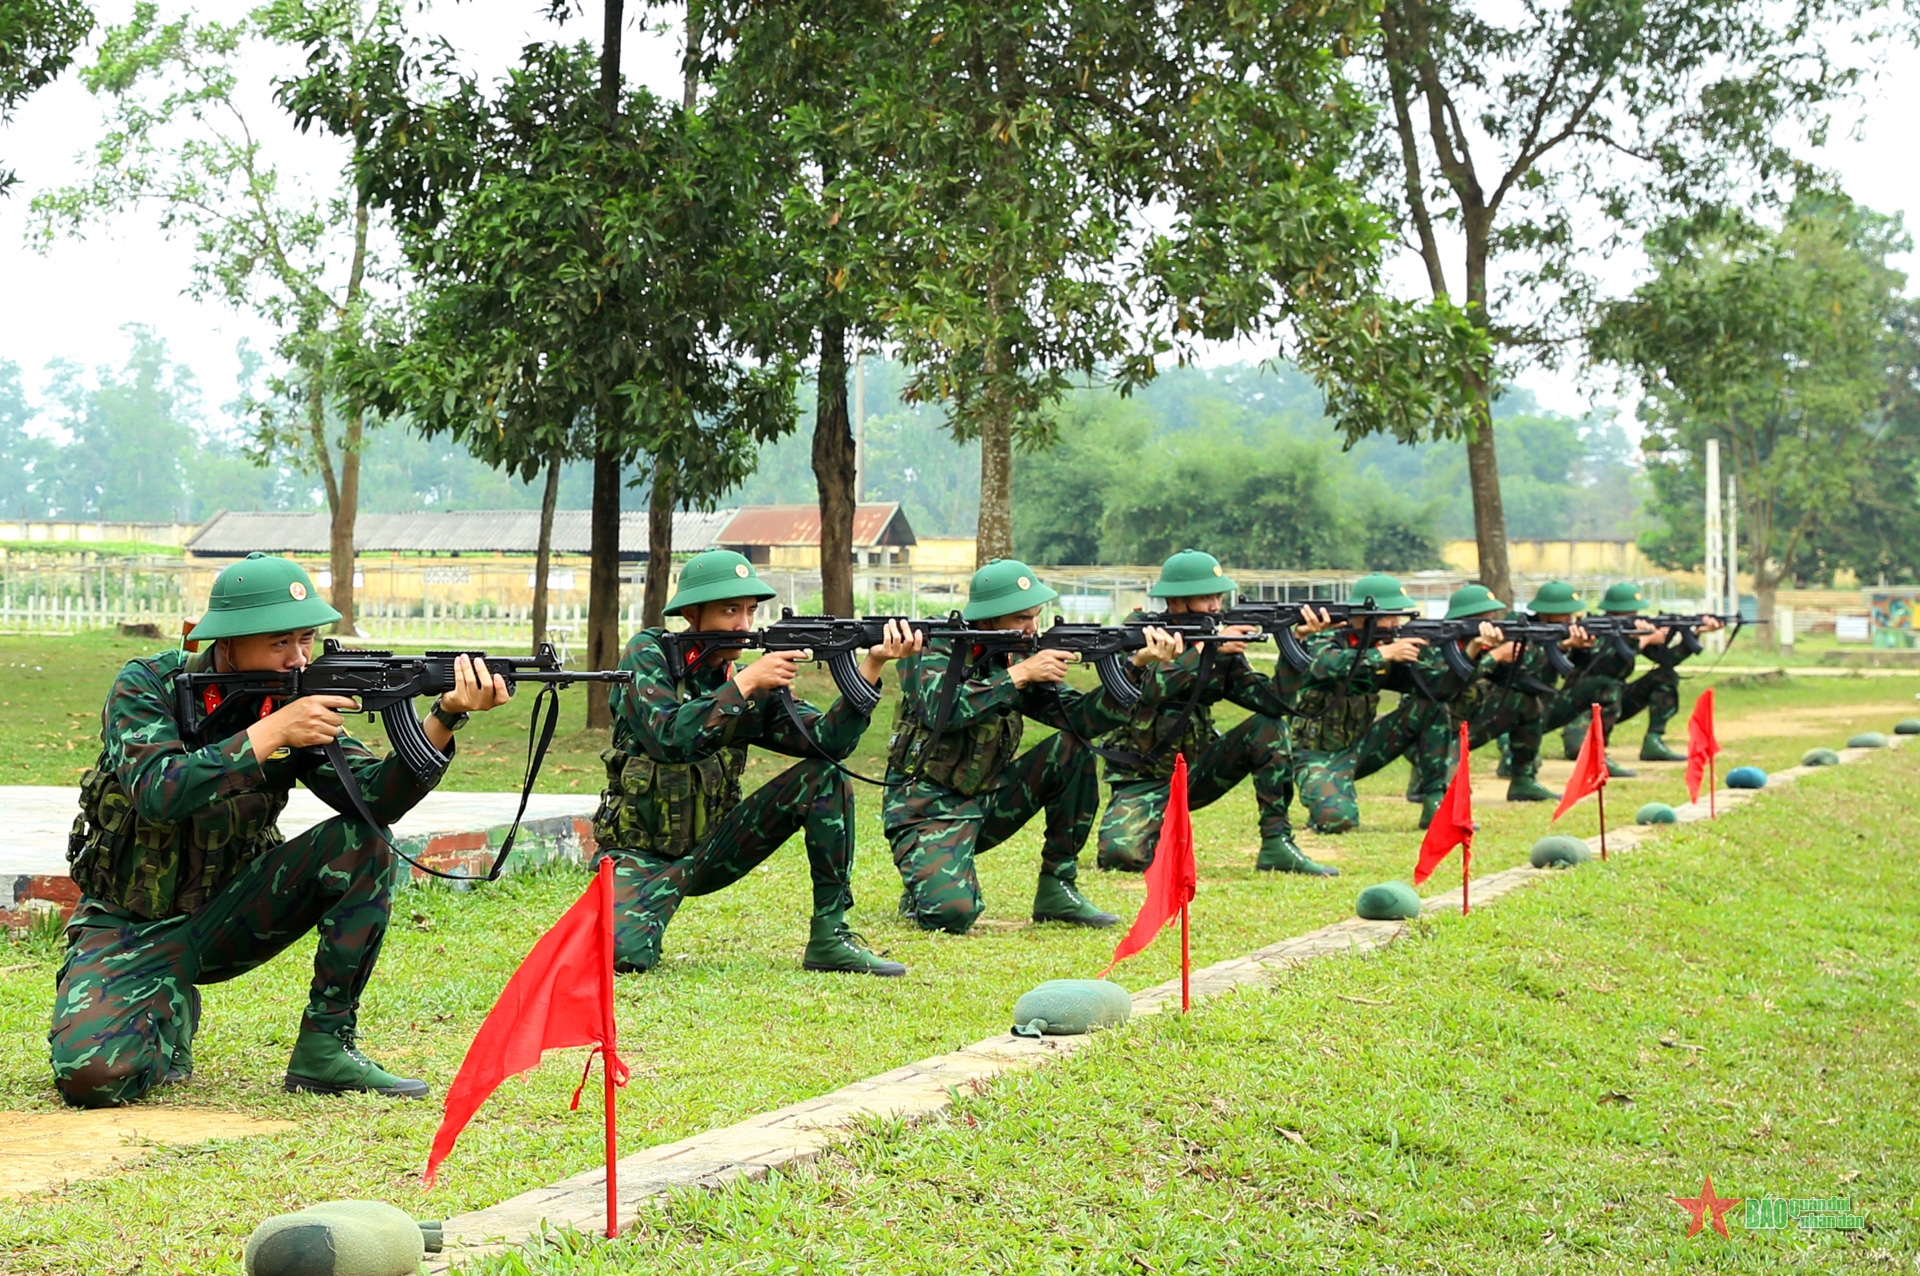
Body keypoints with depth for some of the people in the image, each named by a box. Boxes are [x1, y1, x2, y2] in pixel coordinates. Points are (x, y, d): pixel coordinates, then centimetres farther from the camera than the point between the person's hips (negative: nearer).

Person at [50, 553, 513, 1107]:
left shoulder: (298, 702, -5)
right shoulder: (147, 687, -15)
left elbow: (375, 798, -17)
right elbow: (158, 794, -32)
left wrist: (447, 717, -32)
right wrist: (270, 733, -33)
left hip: (227, 915, 3)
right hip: (133, 929, -3)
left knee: (364, 843, -19)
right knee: (93, 1073, -28)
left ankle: (326, 1047, -11)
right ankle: (170, 1014, 8)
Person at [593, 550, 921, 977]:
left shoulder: (755, 685, 2)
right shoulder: (648, 655, -10)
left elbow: (827, 740, -13)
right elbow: (668, 739, -27)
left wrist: (872, 665, -23)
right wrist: (745, 684, -27)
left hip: (712, 848, 4)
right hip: (643, 855, -4)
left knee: (824, 777, -13)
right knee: (622, 953, -32)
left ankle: (831, 936, -9)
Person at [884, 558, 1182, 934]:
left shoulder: (1021, 656, 3)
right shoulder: (934, 647, -12)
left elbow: (1082, 719, -6)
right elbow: (941, 710, -30)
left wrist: (1137, 666, -18)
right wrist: (1018, 675, -28)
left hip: (988, 801, 6)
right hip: (928, 808, -6)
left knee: (1073, 748, -11)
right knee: (951, 913, -30)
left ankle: (1057, 888, -3)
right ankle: (928, 882, 9)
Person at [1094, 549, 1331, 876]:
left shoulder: (1221, 642, 1)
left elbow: (1274, 701, -8)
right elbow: (1149, 687, -31)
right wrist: (1208, 648, -34)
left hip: (1195, 770, 5)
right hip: (1142, 779, -5)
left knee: (1269, 727, -13)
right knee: (1122, 854, -31)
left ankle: (1277, 845, -11)